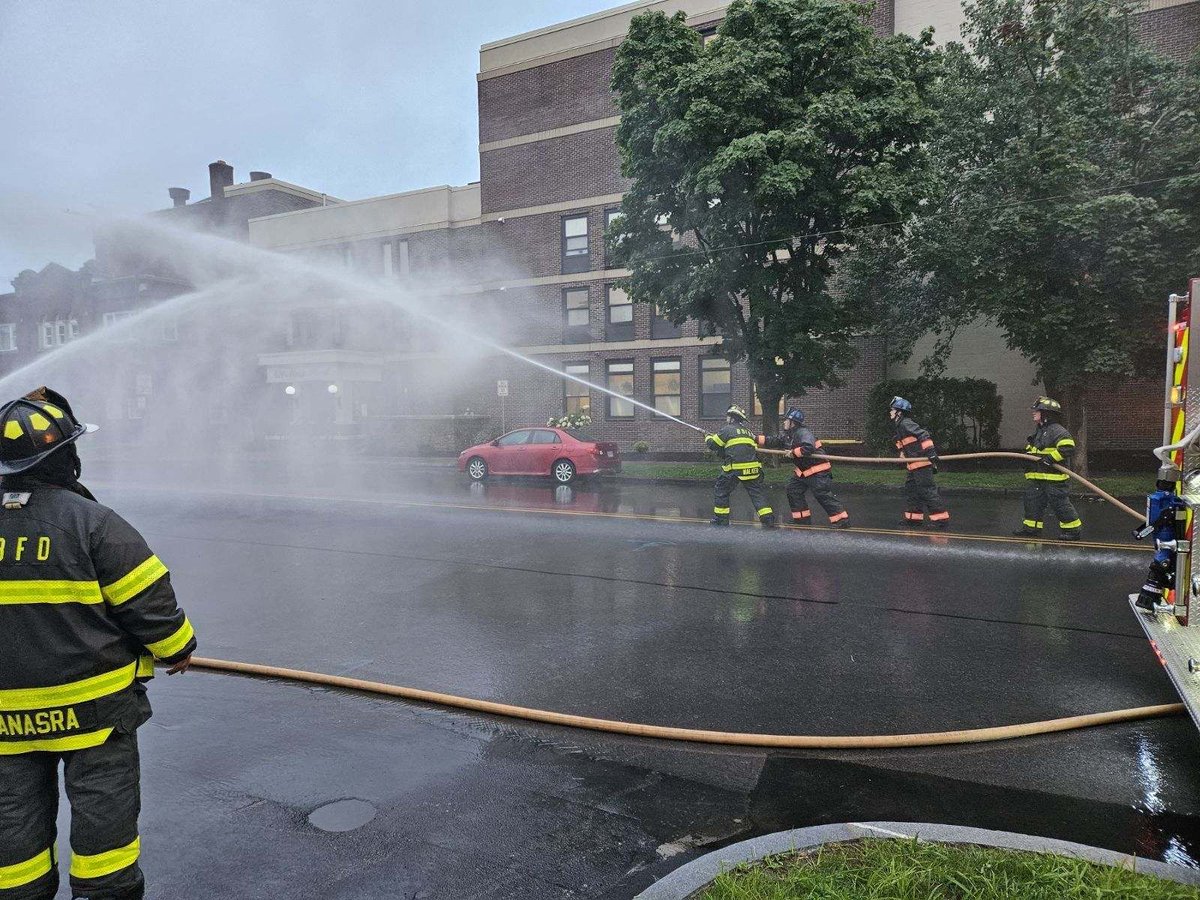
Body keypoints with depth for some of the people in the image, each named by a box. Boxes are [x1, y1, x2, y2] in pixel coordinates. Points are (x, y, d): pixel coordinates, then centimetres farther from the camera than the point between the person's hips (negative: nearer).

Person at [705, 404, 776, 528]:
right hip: (752, 468, 5)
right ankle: (768, 519, -5)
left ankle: (721, 518, 14)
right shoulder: (748, 431, 21)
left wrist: (708, 437, 27)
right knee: (757, 493, 5)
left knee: (721, 491, 11)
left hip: (734, 468, -5)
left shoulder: (727, 429, 2)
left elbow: (712, 444, 3)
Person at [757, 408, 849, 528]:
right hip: (803, 470, 10)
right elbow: (773, 442, 15)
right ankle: (802, 518, 18)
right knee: (793, 490, 10)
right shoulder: (788, 435, 10)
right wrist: (756, 439, 11)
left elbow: (808, 448, -35)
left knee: (824, 495, -11)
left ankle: (842, 519, -7)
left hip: (818, 470, -10)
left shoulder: (803, 432, -20)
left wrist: (794, 451, -24)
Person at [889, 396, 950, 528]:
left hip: (921, 462, -11)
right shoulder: (899, 427, 18)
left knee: (928, 490, -10)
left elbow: (924, 435, -22)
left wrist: (931, 451, -29)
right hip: (914, 465, 11)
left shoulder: (906, 424, -14)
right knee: (911, 489, 14)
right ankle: (914, 519, 21)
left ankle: (941, 519, -7)